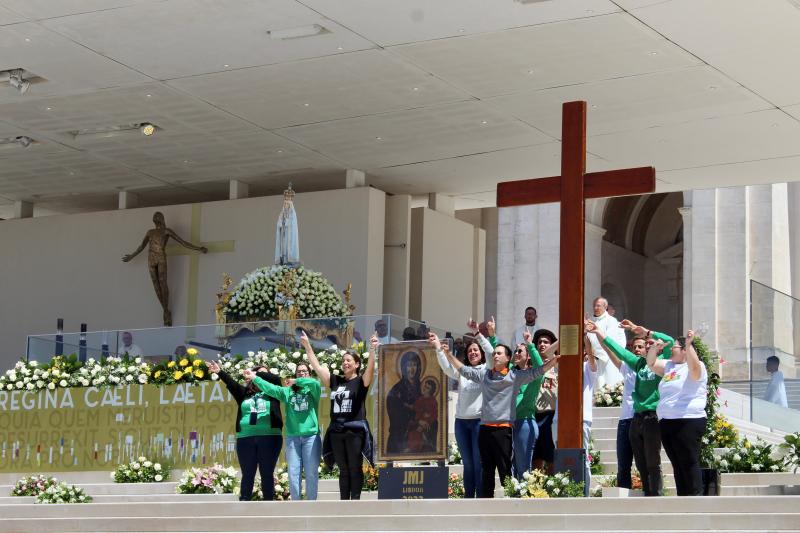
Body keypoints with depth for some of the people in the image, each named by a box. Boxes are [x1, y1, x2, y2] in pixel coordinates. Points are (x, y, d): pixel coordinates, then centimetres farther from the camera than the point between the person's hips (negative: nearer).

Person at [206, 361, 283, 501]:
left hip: (269, 438, -2)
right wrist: (220, 372, -11)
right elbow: (231, 383, 3)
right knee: (248, 475, 3)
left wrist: (258, 374, -8)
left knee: (267, 474, 2)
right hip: (246, 438, 2)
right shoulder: (245, 393, 16)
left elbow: (276, 379, -5)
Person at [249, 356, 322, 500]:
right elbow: (270, 388, 3)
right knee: (293, 473, 2)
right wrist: (255, 378, -3)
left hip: (311, 436, -2)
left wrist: (295, 381, -7)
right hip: (292, 437, 2)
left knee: (311, 473, 0)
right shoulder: (287, 391, 12)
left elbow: (315, 383, -16)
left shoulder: (313, 390, 5)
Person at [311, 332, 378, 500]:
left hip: (355, 430, -5)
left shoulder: (361, 381, -1)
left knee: (355, 469, 0)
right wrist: (307, 346, 11)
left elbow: (371, 369, -19)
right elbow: (316, 366, 14)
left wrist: (373, 350, -35)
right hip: (336, 431, 5)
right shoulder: (335, 381, 12)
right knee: (343, 470, 9)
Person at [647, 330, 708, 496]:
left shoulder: (695, 367, -4)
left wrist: (689, 344, -36)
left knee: (689, 463, -9)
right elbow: (651, 363, 24)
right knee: (677, 464, 10)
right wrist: (654, 348, 6)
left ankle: (696, 496, -8)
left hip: (688, 422, -8)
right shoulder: (669, 365, 21)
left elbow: (694, 366, -25)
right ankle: (682, 497, 14)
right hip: (666, 422, 8)